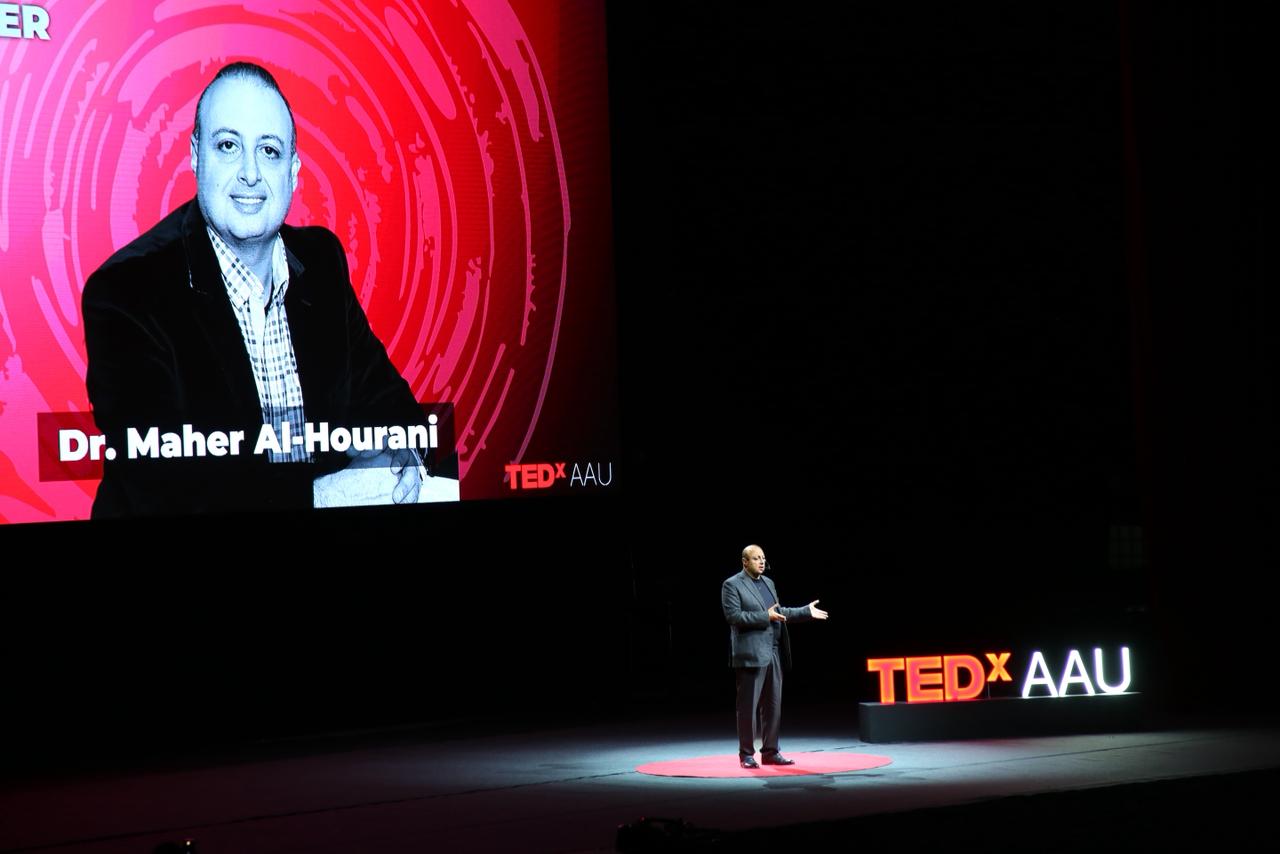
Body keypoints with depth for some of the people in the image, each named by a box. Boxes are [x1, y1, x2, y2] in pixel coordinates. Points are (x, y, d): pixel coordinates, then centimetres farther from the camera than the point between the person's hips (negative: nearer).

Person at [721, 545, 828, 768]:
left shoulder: (768, 583, 18)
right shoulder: (732, 585, -5)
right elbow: (733, 615, -15)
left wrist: (806, 612, 15)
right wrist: (765, 617, -19)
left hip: (773, 654, 7)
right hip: (750, 655, -7)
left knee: (773, 705, 7)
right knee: (748, 706, -3)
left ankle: (770, 752, 13)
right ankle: (746, 754, 3)